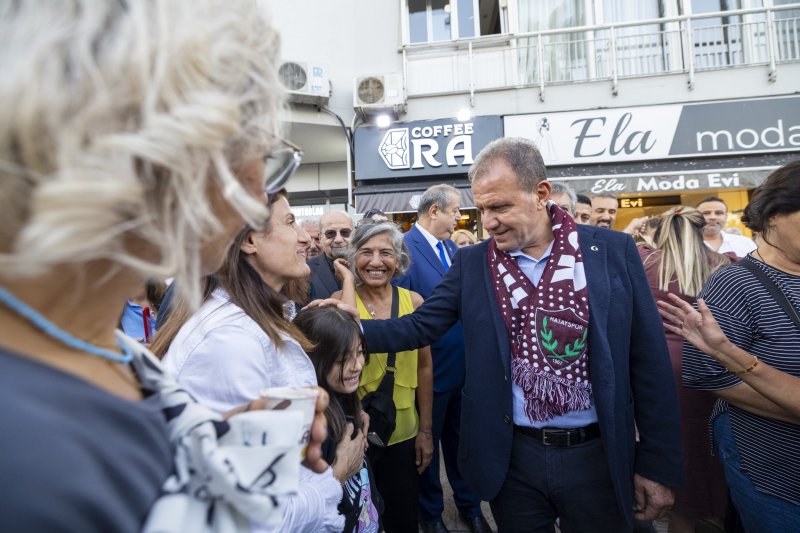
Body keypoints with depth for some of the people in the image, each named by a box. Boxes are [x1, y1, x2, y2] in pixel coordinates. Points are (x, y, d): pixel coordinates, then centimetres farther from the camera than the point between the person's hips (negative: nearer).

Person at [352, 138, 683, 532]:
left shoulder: (614, 251, -7)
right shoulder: (471, 262, -4)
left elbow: (648, 360, -4)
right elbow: (419, 327, -5)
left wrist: (659, 463, -1)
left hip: (597, 455, 0)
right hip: (511, 458, 1)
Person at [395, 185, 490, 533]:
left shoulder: (452, 247, 7)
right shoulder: (405, 247, -17)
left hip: (464, 364, 7)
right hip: (429, 367, -6)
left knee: (461, 440, 23)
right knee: (427, 443, 16)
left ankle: (469, 505, 44)